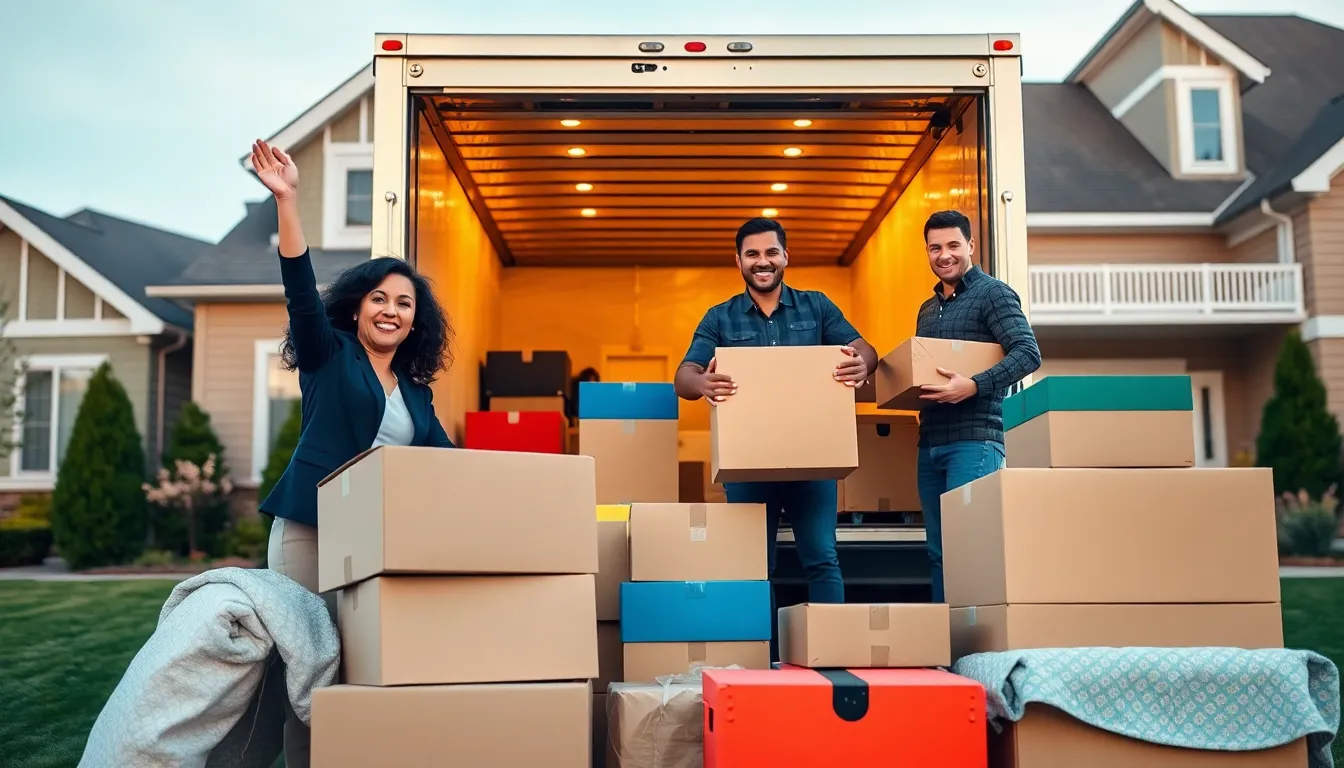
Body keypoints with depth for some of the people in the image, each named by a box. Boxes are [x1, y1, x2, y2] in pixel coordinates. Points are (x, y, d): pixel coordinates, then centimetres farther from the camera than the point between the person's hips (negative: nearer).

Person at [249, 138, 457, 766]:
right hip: (312, 525, -4)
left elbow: (444, 455, 21)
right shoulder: (329, 355, 5)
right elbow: (301, 288, -8)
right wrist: (287, 201, -19)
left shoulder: (416, 391, 17)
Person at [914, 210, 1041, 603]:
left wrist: (973, 386, -25)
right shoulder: (928, 308, 20)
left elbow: (1028, 353, -14)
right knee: (938, 550, 8)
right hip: (930, 442, 7)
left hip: (973, 440, -7)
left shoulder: (993, 293, -2)